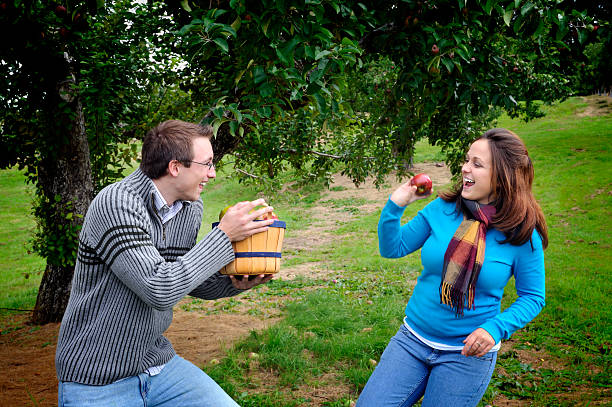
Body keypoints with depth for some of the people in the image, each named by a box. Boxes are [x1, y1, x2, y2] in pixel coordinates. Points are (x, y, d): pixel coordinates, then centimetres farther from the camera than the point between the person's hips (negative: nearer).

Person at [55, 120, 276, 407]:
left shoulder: (191, 207, 2)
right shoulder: (115, 204, -22)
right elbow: (159, 290, -29)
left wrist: (234, 284, -4)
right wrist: (224, 235, -23)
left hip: (158, 363, 7)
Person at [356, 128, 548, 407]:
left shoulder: (523, 235, -11)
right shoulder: (442, 209, -4)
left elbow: (532, 297, -2)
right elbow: (392, 248, 5)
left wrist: (495, 329, -18)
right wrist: (395, 206, -11)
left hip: (468, 354, -3)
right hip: (412, 340, 3)